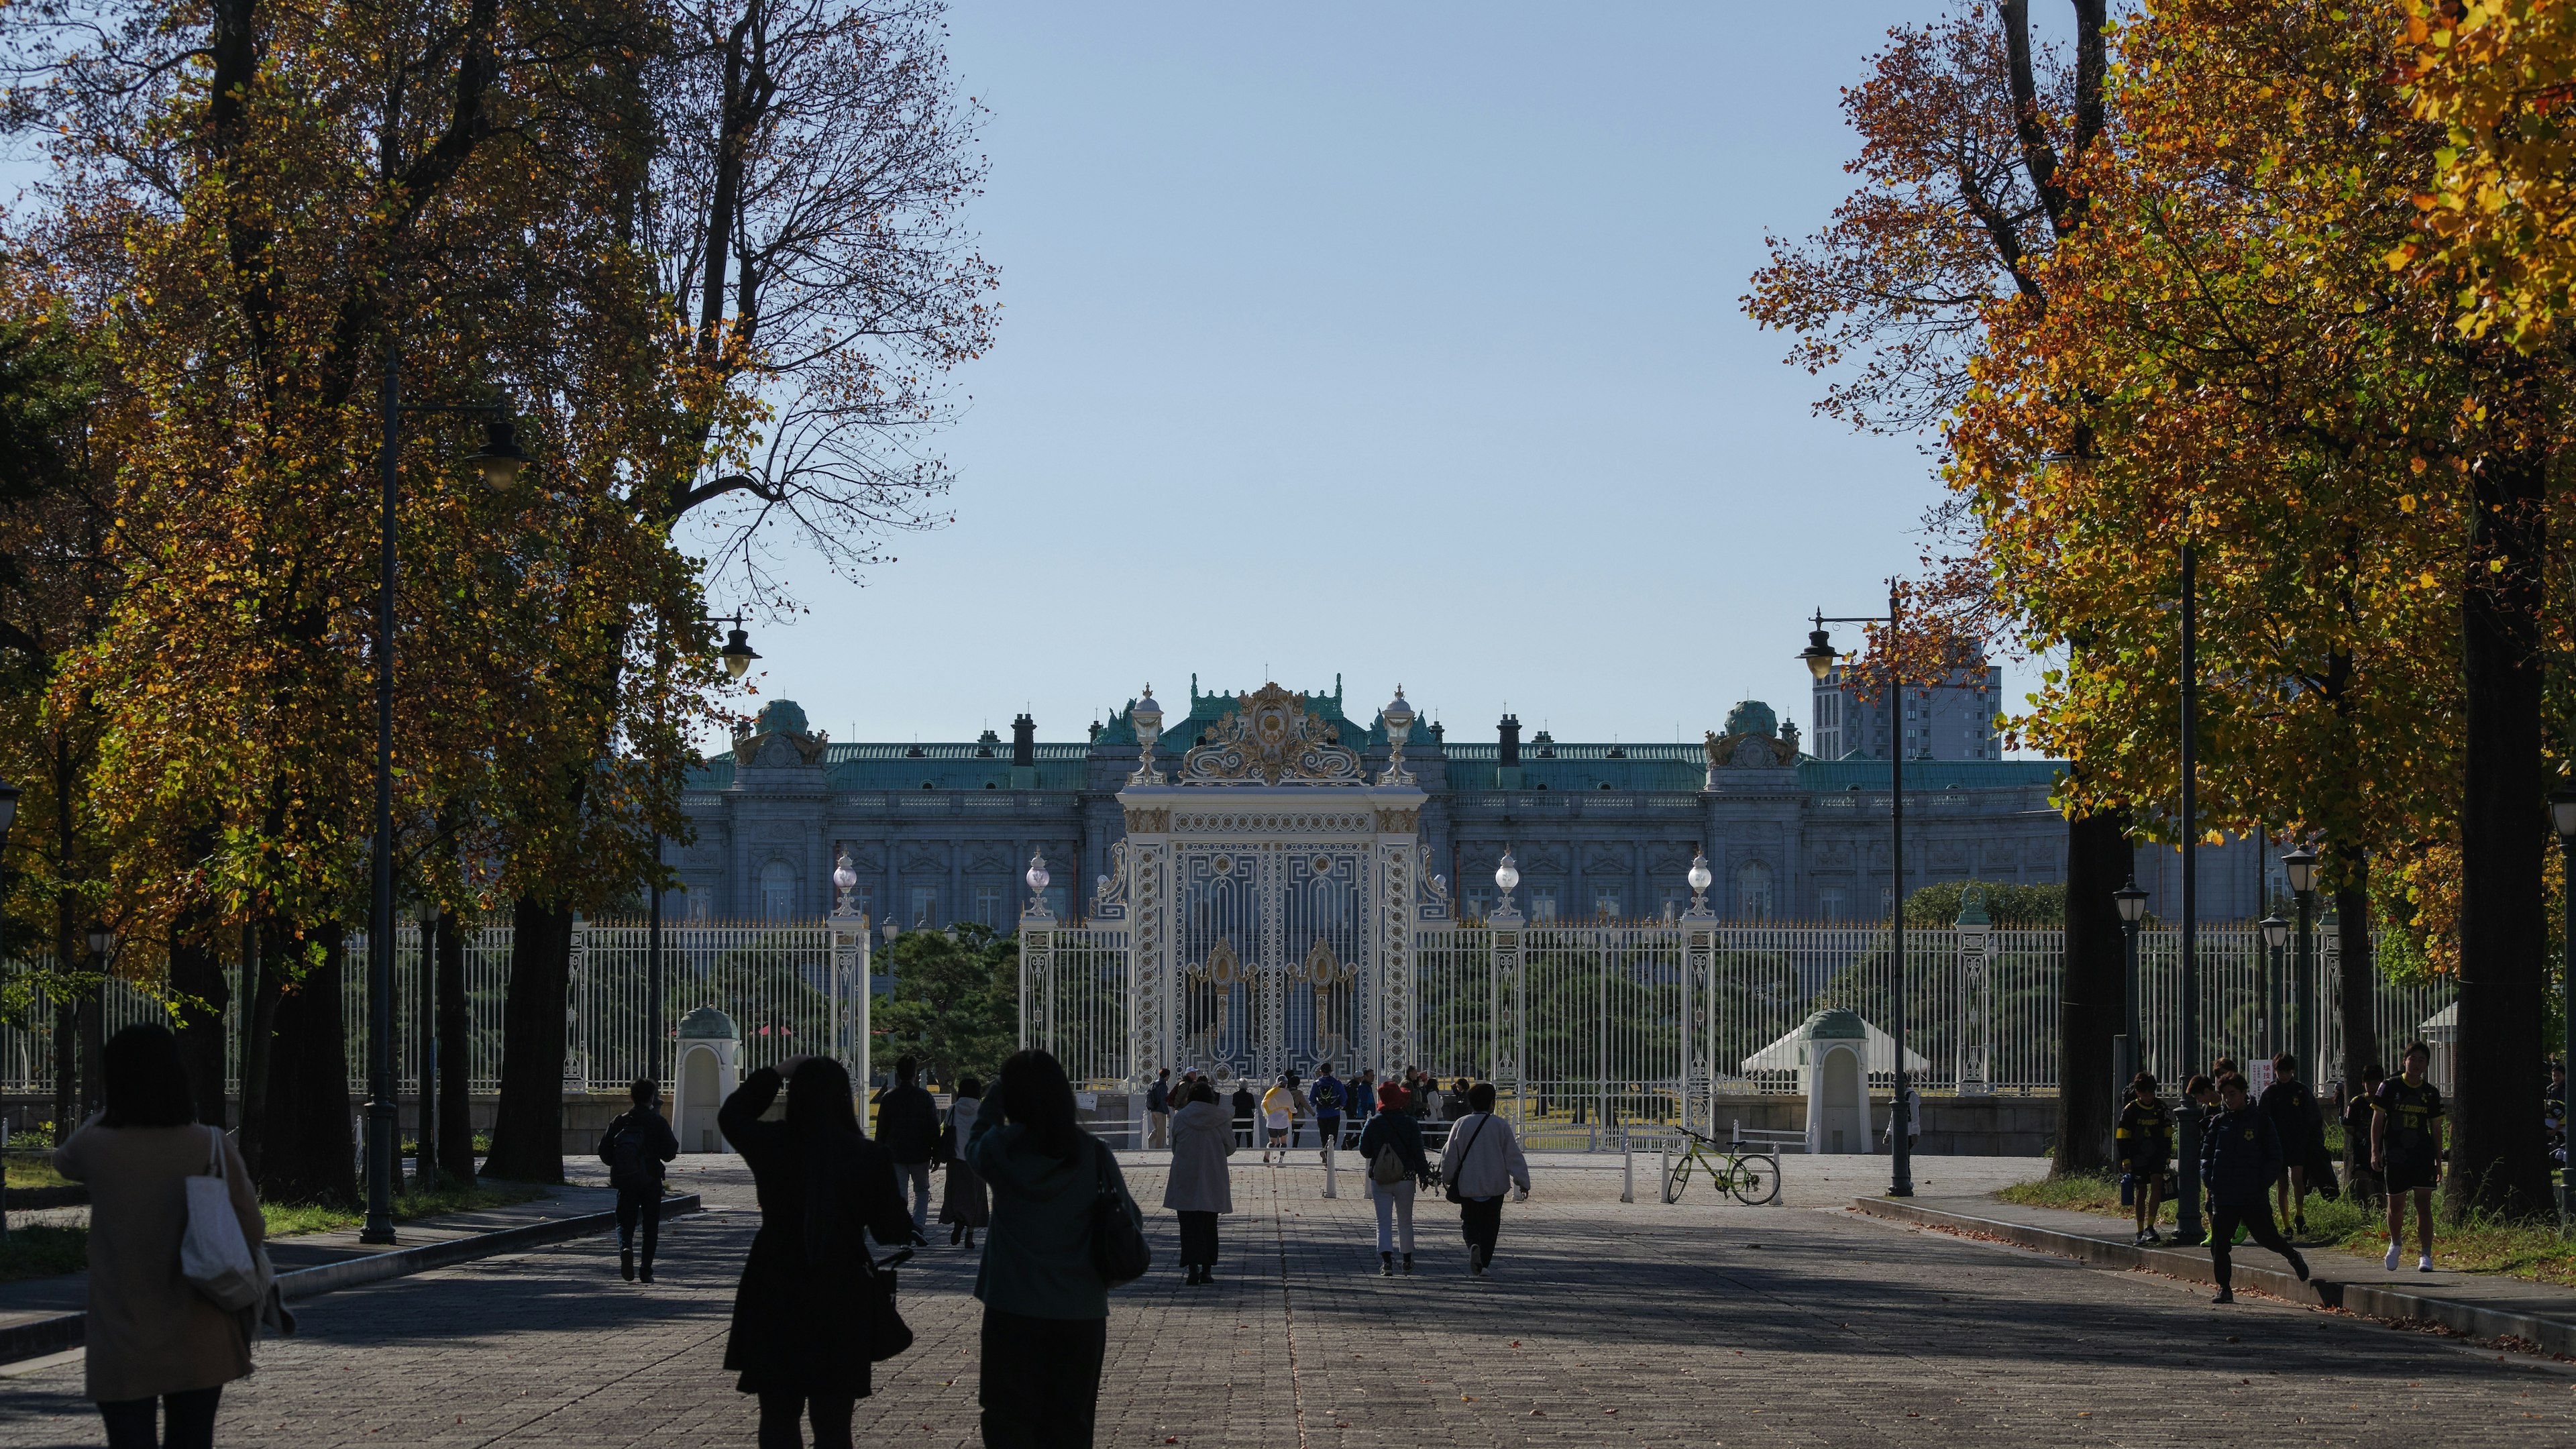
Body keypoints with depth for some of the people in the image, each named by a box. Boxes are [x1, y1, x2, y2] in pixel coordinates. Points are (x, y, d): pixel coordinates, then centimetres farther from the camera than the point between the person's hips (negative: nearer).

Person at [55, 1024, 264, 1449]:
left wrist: (109, 1110, 22)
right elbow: (250, 1230, -2)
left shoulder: (98, 1148, -8)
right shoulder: (213, 1147, -7)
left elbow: (63, 1160, 17)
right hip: (200, 1348, 2)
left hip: (123, 1351, -2)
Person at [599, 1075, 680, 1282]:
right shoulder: (658, 1123, -8)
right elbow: (670, 1153, -9)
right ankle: (646, 1270, 5)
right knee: (650, 1226, 9)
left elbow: (604, 1151, 0)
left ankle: (625, 1248, -23)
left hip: (625, 1182, 2)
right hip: (651, 1181, -1)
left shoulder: (620, 1121, 0)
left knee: (625, 1222, 9)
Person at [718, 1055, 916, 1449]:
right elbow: (894, 1231, -2)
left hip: (777, 1300, 1)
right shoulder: (870, 1158, -10)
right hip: (841, 1299, -1)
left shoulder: (770, 1146, -8)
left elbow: (731, 1115, 15)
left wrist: (773, 1075, 23)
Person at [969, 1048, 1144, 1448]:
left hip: (1013, 1309, -2)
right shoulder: (1091, 1152, -5)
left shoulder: (1001, 1149, -8)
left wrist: (992, 1103, 24)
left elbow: (974, 1149, 15)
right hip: (1081, 1310, 2)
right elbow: (1129, 1218, -2)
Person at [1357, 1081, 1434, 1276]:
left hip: (1379, 1180, 0)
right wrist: (1424, 1174, 3)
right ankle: (1408, 1263, 23)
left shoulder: (1373, 1123, -4)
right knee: (1405, 1222, 15)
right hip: (1405, 1179, 0)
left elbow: (1364, 1151, 0)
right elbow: (1418, 1152, -5)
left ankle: (1386, 1260, -19)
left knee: (1384, 1222, 0)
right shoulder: (1410, 1123, -5)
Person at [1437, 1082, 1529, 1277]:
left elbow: (1449, 1156, 3)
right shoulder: (1501, 1125, -5)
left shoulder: (1461, 1124, -3)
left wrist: (1446, 1179, 18)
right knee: (1490, 1224, 11)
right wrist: (1523, 1182, 3)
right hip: (1495, 1185, 0)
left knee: (1470, 1222, 12)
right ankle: (1484, 1263, 6)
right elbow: (1514, 1156, -4)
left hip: (1467, 1186, 0)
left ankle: (1474, 1246, -18)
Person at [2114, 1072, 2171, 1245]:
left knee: (2156, 1185, -17)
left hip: (2157, 1155, 1)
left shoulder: (2161, 1108, 5)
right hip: (2137, 1156, -1)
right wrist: (2125, 1161, -6)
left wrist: (2167, 1157, 10)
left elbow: (2167, 1135, 13)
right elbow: (2122, 1137, -1)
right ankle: (2140, 1232, 13)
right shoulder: (2129, 1110, -3)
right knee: (2141, 1192, 3)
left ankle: (2150, 1227, -19)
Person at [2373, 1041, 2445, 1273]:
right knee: (2396, 1205, 8)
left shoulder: (2431, 1093, 6)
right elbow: (2377, 1120, 1)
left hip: (2423, 1157, 1)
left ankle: (2426, 1256, -6)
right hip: (2395, 1156, -1)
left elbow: (2436, 1128, 13)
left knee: (2424, 1205, -7)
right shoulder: (2389, 1087, -1)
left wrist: (2438, 1161, 12)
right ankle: (2396, 1243, 35)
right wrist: (2375, 1151, -7)